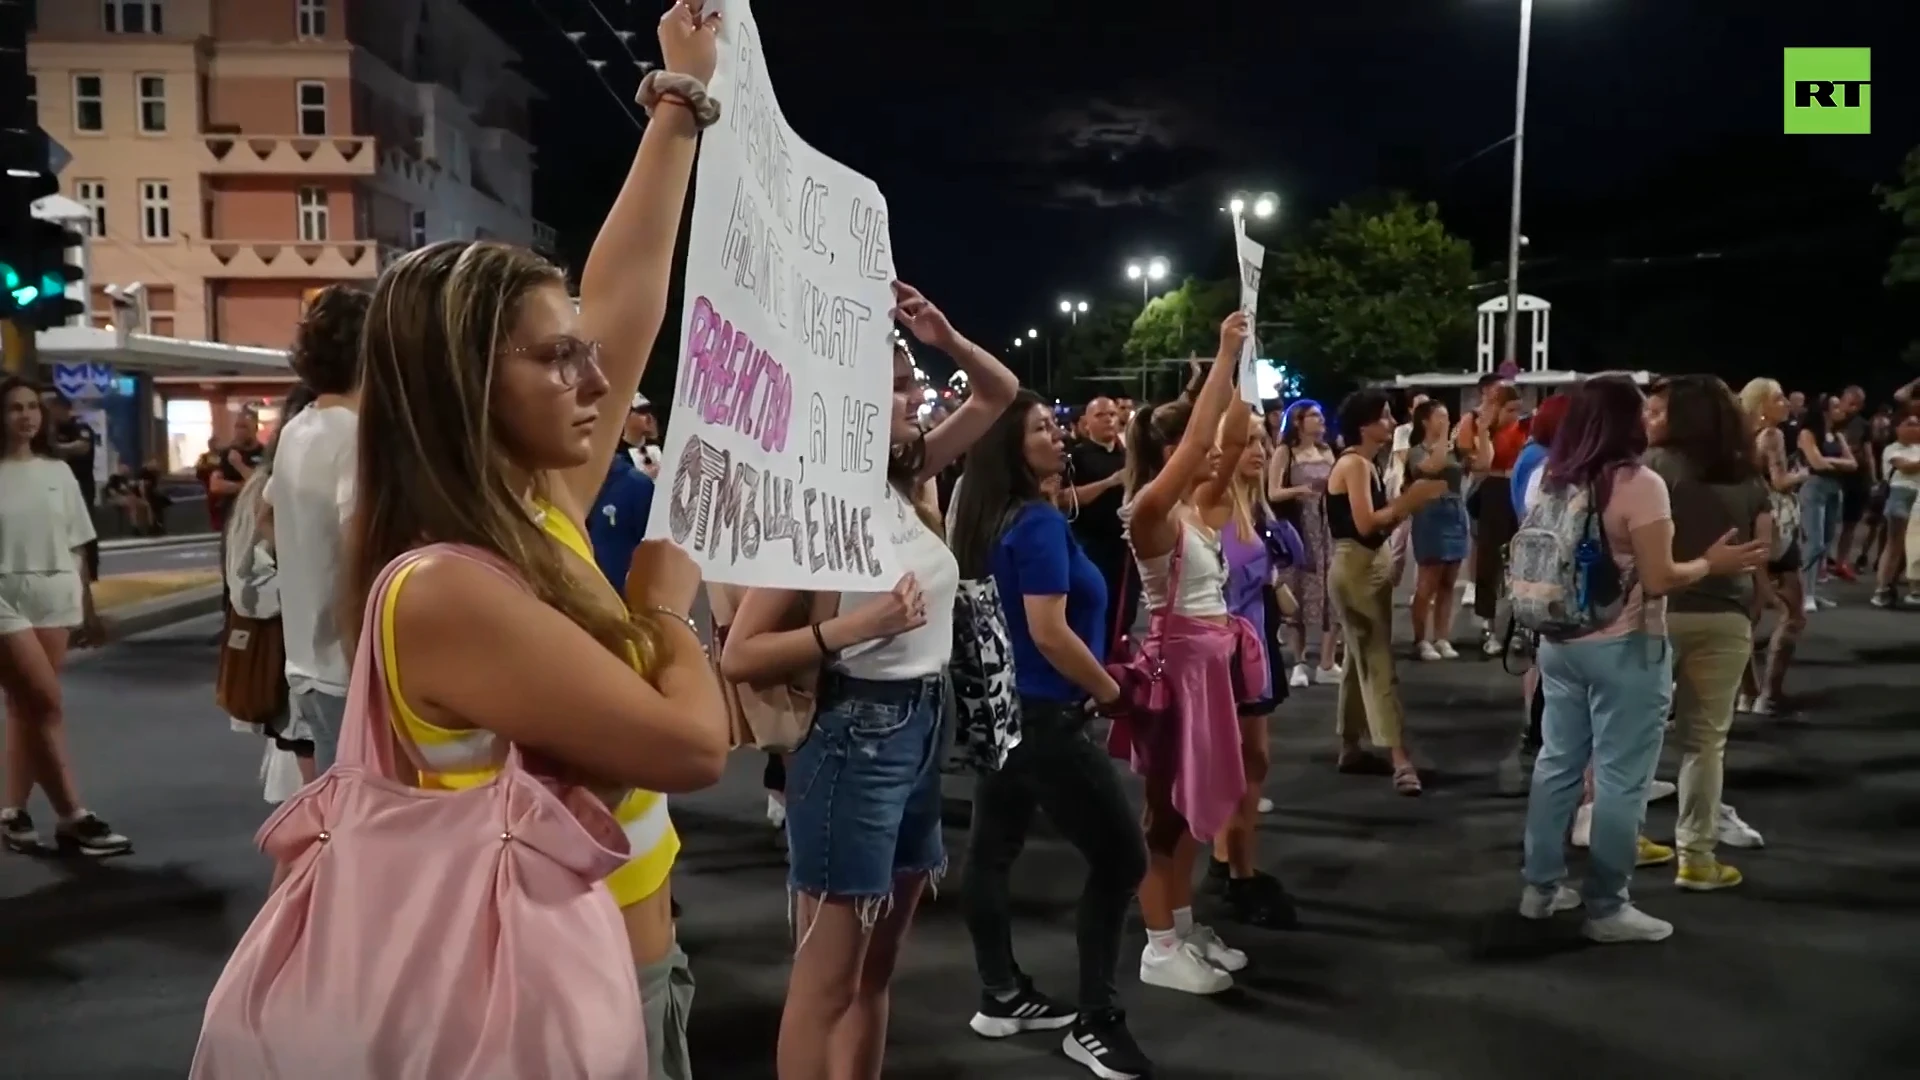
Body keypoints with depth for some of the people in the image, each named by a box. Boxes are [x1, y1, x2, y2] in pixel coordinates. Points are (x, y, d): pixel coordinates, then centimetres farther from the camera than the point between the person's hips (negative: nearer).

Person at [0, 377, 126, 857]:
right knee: (46, 705, -7)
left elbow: (76, 546, 13)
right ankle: (73, 817, -2)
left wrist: (88, 606, 12)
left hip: (55, 597, 4)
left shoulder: (58, 471, 10)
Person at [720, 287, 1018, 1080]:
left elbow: (1000, 394, 16)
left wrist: (945, 338, -1)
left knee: (876, 968, 18)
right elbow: (740, 658, -17)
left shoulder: (903, 484, 7)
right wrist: (858, 625, -25)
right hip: (853, 739, -8)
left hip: (922, 728, 8)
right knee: (826, 982, 2)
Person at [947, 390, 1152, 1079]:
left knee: (993, 847, 15)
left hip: (995, 706, 10)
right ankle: (1095, 1022, 4)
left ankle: (1001, 997, 28)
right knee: (1120, 858, -3)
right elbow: (1050, 634, -24)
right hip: (1040, 715, -10)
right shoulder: (1038, 522, -20)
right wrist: (1107, 688, -11)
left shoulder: (983, 518, 8)